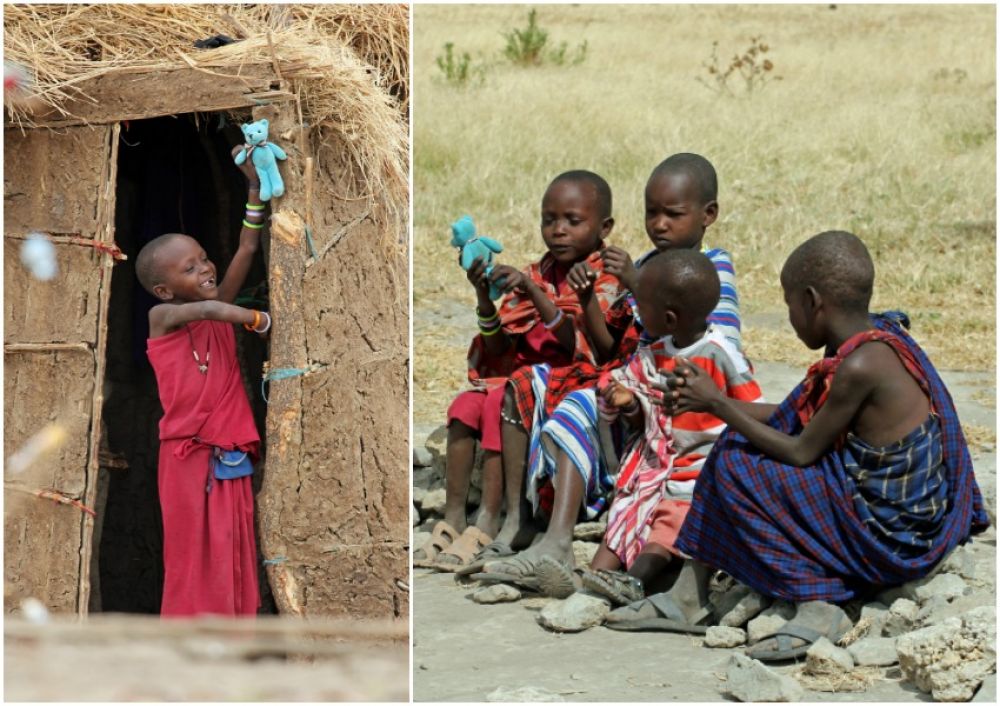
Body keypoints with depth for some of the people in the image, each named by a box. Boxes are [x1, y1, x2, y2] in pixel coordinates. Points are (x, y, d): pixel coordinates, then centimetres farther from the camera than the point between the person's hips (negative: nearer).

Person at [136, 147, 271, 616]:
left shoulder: (220, 311, 10)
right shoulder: (162, 316, -3)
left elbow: (247, 248, 5)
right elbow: (207, 310, -21)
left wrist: (256, 187, -2)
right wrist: (260, 321, -8)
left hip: (230, 454, 5)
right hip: (188, 455, -5)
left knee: (233, 562, 4)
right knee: (193, 561, -4)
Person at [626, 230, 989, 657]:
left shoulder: (860, 366, -24)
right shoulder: (874, 339, 5)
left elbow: (801, 452, -16)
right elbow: (791, 418, 14)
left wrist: (718, 404, -8)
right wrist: (709, 402, 14)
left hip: (890, 538, -10)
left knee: (735, 466, -10)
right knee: (741, 441, 11)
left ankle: (817, 606, -9)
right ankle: (689, 592, 12)